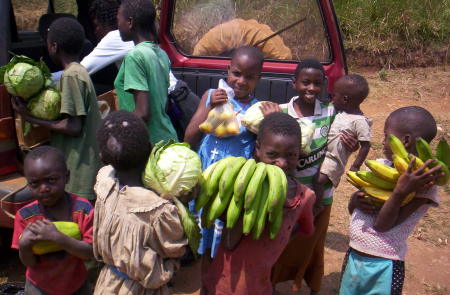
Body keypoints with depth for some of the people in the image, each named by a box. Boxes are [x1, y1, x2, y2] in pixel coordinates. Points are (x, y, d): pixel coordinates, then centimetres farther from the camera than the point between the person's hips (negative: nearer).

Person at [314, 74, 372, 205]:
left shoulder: (359, 121, -17)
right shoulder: (338, 111, 6)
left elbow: (365, 145, -13)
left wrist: (355, 166, -11)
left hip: (333, 159, -8)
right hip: (321, 153, 8)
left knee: (319, 181, -20)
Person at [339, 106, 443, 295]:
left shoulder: (424, 184, -16)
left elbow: (382, 225, -21)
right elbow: (352, 210, 7)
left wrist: (400, 191, -34)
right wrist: (356, 200, -15)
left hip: (383, 268, -6)